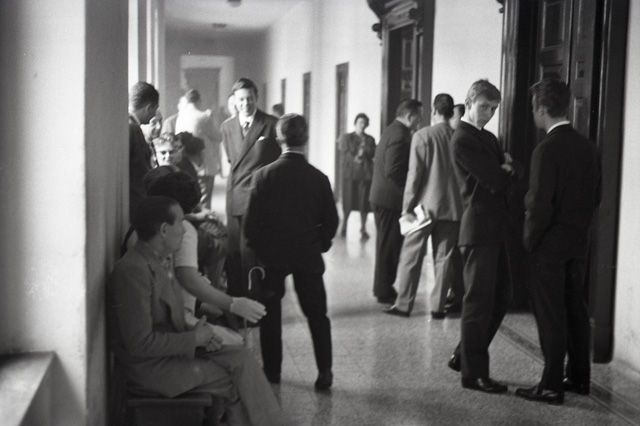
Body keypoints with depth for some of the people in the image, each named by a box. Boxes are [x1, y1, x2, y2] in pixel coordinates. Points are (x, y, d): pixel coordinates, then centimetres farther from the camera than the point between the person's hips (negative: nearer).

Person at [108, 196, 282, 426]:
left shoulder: (160, 261, 8)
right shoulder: (133, 271, -23)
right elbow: (139, 344, -25)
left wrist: (194, 332, -1)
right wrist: (193, 338, -17)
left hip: (174, 348, 9)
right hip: (149, 367, -8)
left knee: (242, 359, -6)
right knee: (237, 384, -11)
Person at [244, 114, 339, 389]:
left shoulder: (264, 175, -9)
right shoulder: (318, 178, -7)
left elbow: (252, 221, -8)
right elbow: (330, 220, -3)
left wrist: (256, 247, 8)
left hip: (271, 253, 0)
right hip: (308, 255, 0)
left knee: (270, 314, 13)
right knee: (316, 314, 10)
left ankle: (271, 371, 18)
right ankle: (324, 372, 8)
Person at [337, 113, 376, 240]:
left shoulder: (370, 139, 15)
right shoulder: (347, 137, 9)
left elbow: (373, 153, 3)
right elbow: (346, 153, -2)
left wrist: (365, 147, -12)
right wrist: (355, 158, -16)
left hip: (366, 173, 2)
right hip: (350, 173, -2)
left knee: (364, 201, -1)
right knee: (348, 200, -3)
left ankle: (363, 229, 6)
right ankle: (343, 226, 12)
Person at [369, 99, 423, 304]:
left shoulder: (390, 131, 14)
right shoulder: (400, 136, -19)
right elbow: (393, 171, -25)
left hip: (380, 197, 11)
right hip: (391, 198, -10)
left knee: (386, 245, 17)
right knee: (390, 246, -2)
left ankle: (382, 288, 26)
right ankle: (384, 292, 6)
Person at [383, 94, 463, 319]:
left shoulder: (422, 136, -8)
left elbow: (414, 173, -10)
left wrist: (407, 206, -6)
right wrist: (458, 202, 14)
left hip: (425, 205, -3)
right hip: (452, 207, 3)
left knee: (411, 255, 6)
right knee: (444, 258, 9)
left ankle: (403, 305, 10)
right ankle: (438, 306, 11)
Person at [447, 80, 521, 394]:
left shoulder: (488, 138, 18)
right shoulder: (463, 139, -12)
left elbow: (507, 176, 12)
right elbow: (496, 181, -17)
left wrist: (506, 170, -9)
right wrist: (506, 172, 4)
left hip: (495, 229, 9)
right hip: (479, 229, -9)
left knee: (500, 298, 14)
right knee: (479, 303, -3)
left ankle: (464, 356, 26)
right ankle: (473, 374, 7)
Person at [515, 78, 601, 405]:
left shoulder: (547, 150, -18)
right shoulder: (588, 147, 5)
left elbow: (540, 204, -20)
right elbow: (595, 196, 10)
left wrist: (529, 240, -8)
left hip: (550, 243, -7)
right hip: (579, 242, 7)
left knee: (550, 314, 0)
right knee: (575, 308, 16)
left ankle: (552, 386, 6)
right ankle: (579, 378, 26)